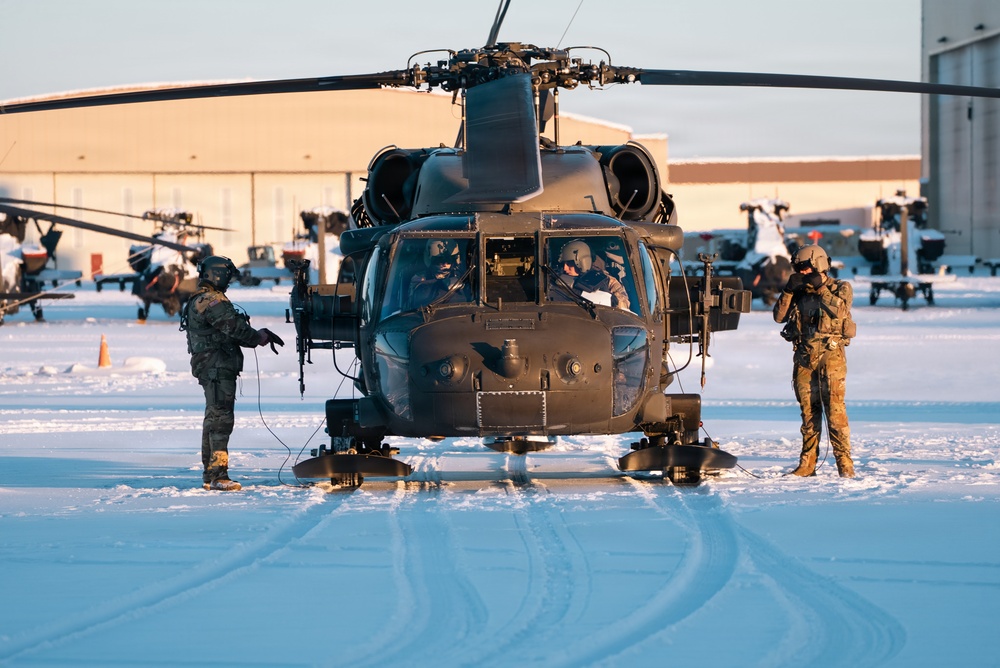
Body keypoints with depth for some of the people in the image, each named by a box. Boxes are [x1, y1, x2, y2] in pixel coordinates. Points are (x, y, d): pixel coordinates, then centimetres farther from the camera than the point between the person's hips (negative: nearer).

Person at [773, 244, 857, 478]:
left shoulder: (840, 288, 4)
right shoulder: (799, 292, 14)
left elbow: (839, 309, -14)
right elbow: (779, 316, 6)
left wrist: (821, 289, -13)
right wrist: (789, 290, -5)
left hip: (830, 355, -4)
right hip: (804, 358, 4)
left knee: (834, 408, -11)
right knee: (808, 410, 5)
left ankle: (844, 462, -12)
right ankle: (807, 463, 8)